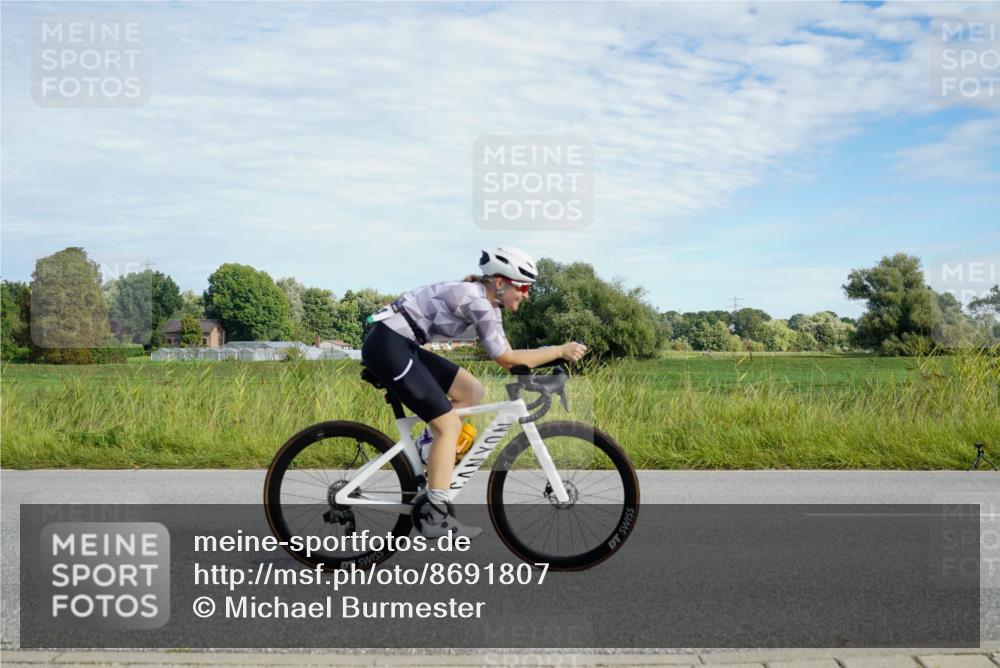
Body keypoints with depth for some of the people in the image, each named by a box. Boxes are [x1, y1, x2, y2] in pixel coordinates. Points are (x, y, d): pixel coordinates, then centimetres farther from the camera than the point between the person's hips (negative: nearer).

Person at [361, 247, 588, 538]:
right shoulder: (477, 300, -17)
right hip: (387, 345, -10)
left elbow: (505, 356, 11)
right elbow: (507, 359, -15)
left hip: (403, 345, 10)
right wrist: (560, 350, -9)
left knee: (471, 391, 9)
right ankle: (435, 516, -3)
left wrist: (553, 356, 4)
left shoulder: (486, 300, 12)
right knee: (449, 425, -8)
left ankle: (432, 457, 12)